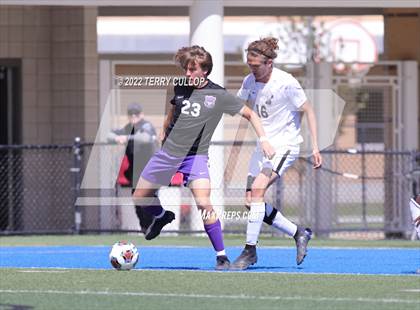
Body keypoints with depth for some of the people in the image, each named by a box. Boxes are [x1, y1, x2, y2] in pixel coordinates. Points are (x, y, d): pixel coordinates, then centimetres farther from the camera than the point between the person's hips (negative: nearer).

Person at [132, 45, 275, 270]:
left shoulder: (218, 95, -7)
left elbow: (250, 114, -1)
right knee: (140, 198, 7)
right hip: (168, 152, 4)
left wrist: (263, 140, -11)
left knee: (203, 203, -24)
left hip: (195, 156, -4)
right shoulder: (180, 88, 4)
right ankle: (163, 216, 41)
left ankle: (222, 256, -13)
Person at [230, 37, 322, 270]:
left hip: (285, 145, -8)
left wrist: (315, 147, -14)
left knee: (257, 189, -24)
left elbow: (308, 112, -10)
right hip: (263, 146, 8)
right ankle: (299, 234, 17)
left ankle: (250, 251, -20)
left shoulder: (286, 83, -16)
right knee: (252, 202, 1)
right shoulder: (249, 81, 3)